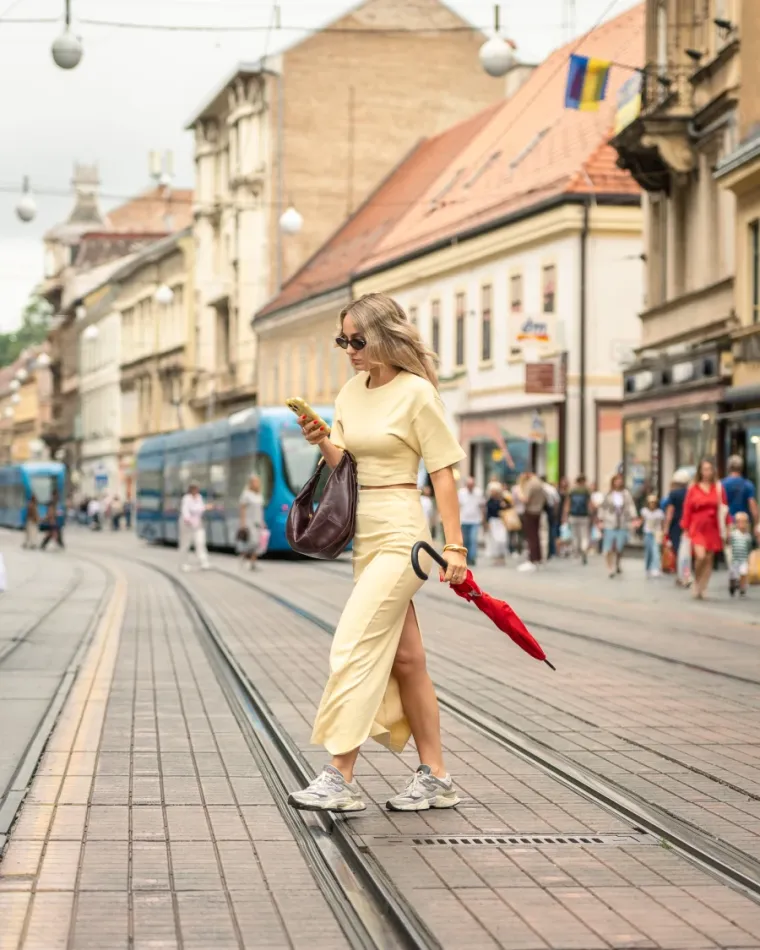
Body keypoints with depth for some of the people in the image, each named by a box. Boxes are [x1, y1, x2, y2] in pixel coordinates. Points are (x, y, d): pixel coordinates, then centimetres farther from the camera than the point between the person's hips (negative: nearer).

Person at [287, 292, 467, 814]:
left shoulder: (417, 393, -11)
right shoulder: (352, 392, 10)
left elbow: (443, 472, -11)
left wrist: (454, 545, -13)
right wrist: (322, 443, -8)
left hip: (399, 535, -8)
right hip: (364, 535, 8)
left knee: (355, 645, -13)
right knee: (404, 657, 10)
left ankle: (341, 777, -11)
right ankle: (435, 777, 15)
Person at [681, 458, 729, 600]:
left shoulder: (719, 488, 5)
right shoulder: (693, 488, 1)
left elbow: (724, 508, 6)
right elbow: (687, 509, 3)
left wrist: (725, 527, -2)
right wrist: (685, 529, 1)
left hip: (713, 528, 2)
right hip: (697, 528, -2)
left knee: (709, 559, 2)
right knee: (700, 556, -18)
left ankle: (702, 589, 13)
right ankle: (696, 582, 7)